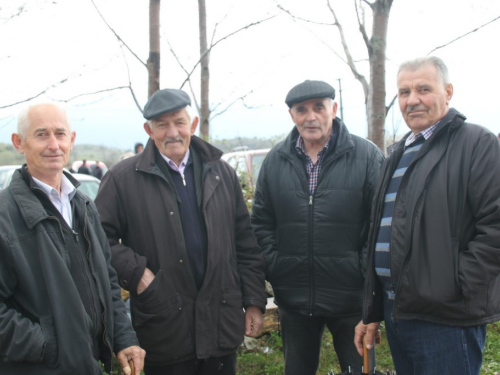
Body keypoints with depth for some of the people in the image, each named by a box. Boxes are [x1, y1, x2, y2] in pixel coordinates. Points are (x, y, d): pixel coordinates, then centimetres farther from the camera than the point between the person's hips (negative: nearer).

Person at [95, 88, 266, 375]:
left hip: (222, 324, 3)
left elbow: (245, 243, 8)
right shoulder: (123, 179, -4)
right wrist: (135, 273, -14)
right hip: (165, 328, -3)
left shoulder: (222, 173, 7)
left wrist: (254, 301, 6)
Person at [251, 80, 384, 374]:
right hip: (293, 298, 3)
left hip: (351, 297, -3)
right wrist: (274, 268, 0)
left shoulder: (367, 156, -7)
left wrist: (367, 276, -10)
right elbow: (262, 223, 9)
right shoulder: (276, 160, 4)